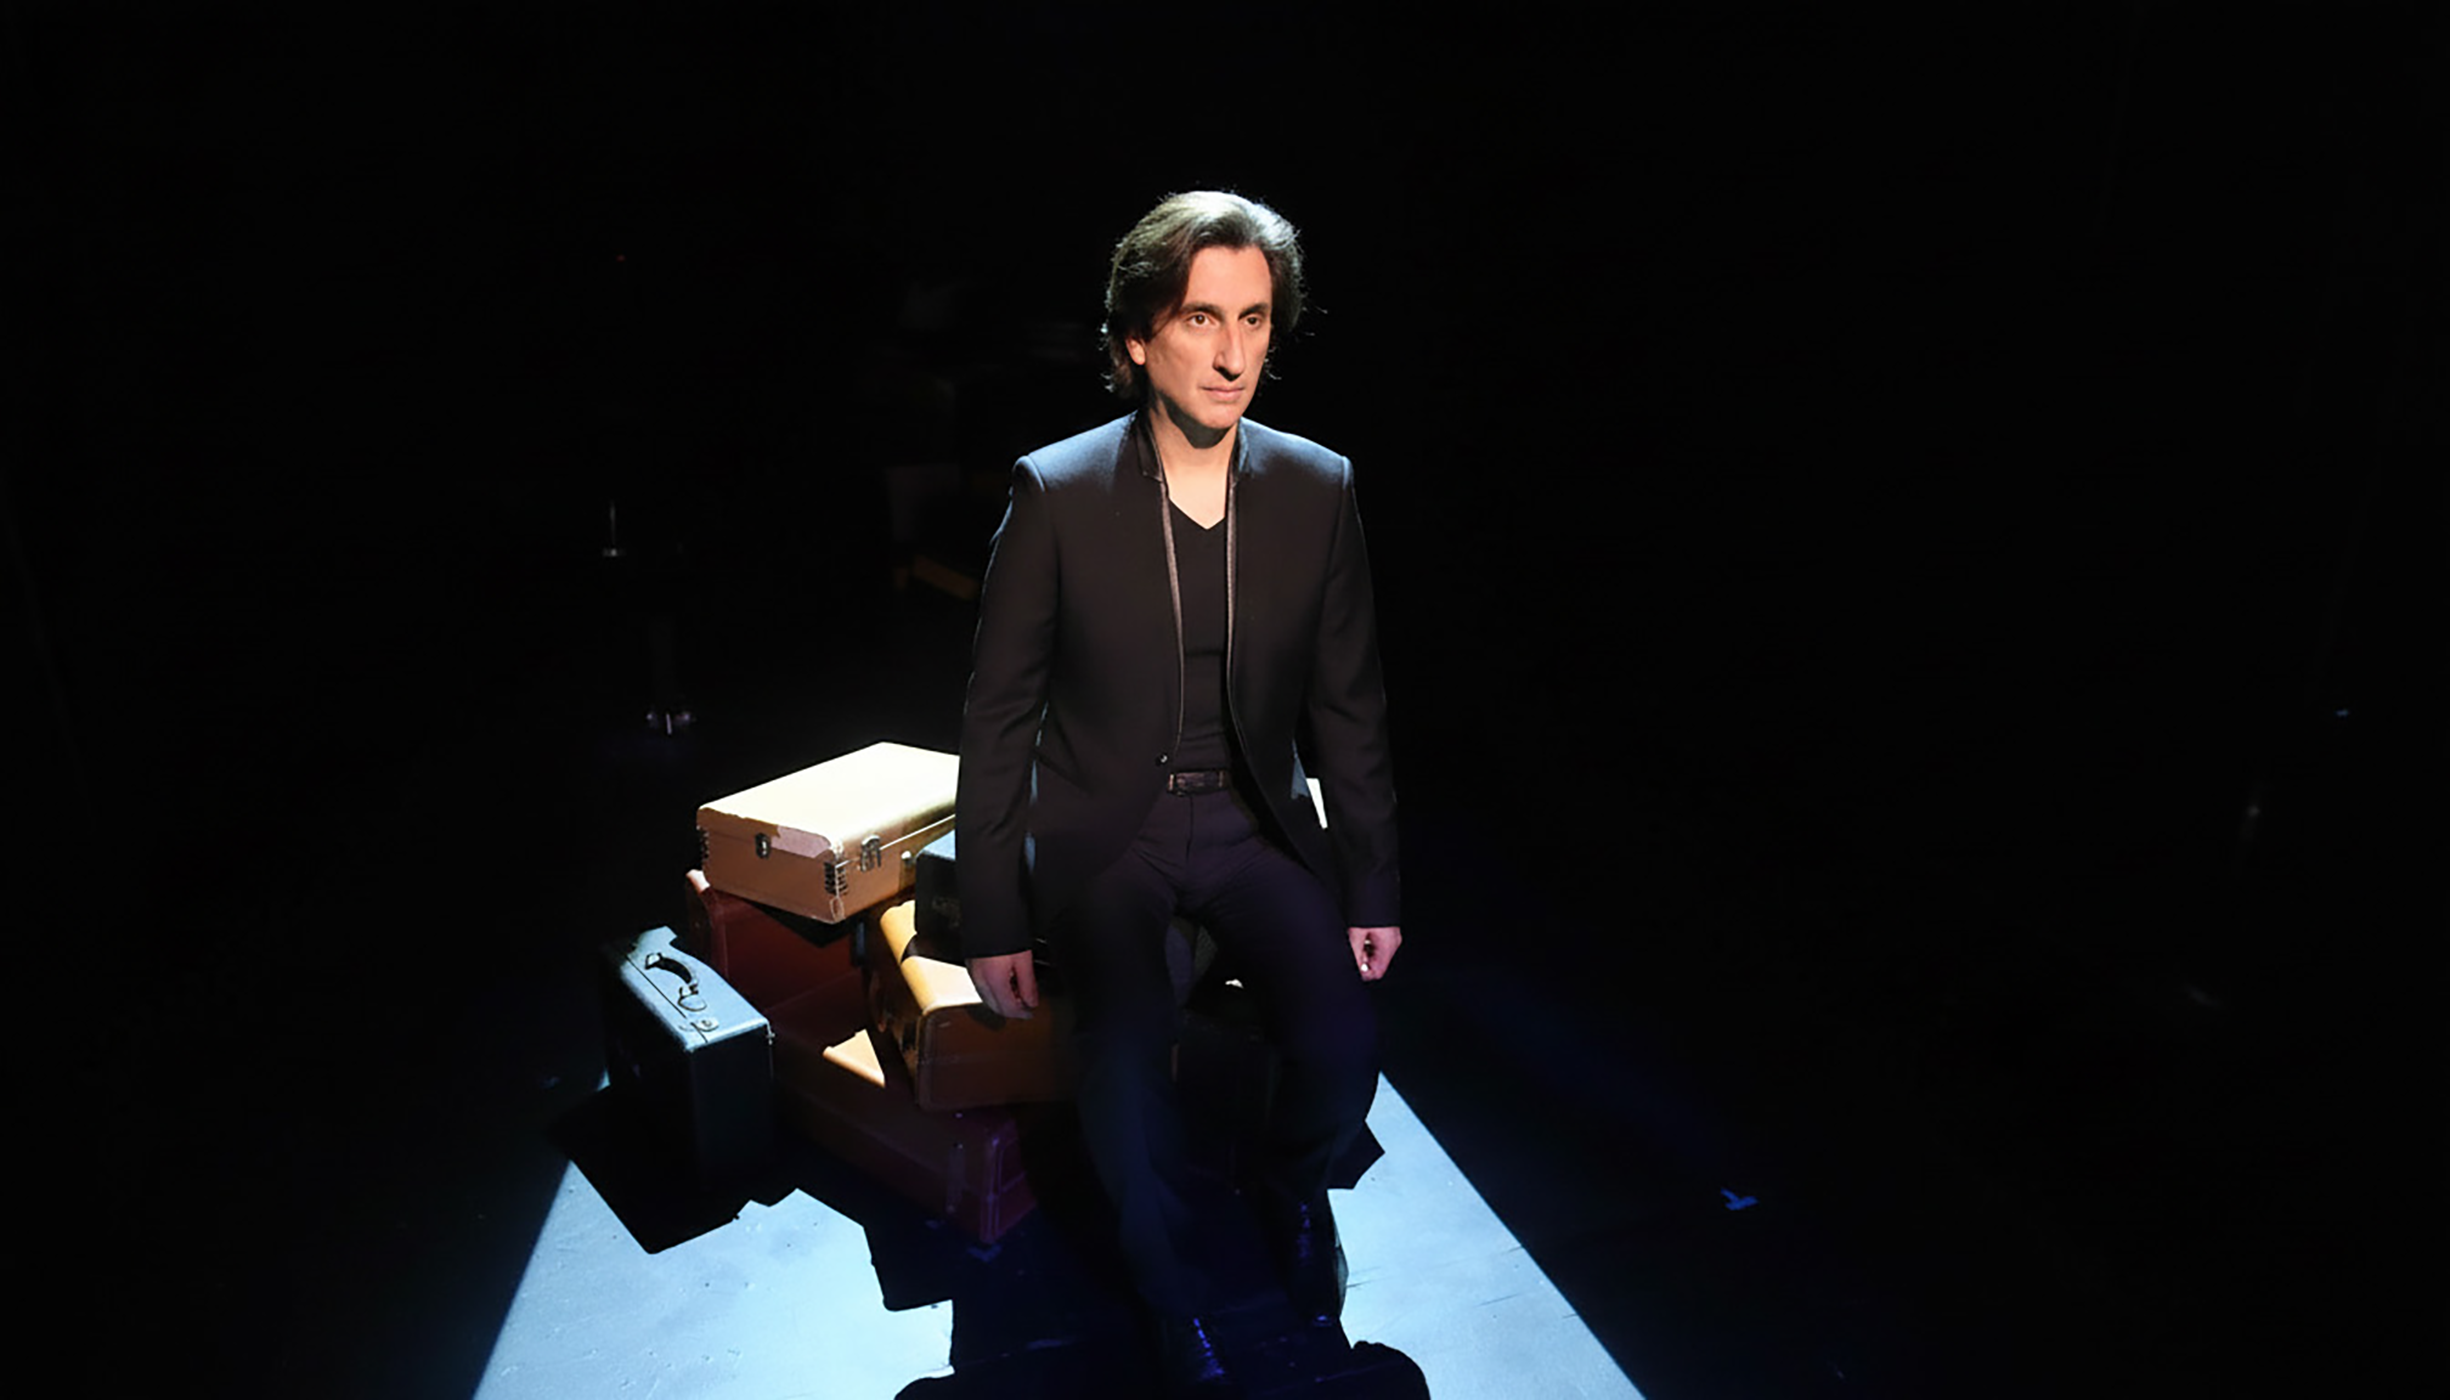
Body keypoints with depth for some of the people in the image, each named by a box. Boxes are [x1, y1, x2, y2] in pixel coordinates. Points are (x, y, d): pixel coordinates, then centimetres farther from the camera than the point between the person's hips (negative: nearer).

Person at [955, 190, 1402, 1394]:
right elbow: (998, 716, -5)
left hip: (1256, 822, 2)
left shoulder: (1317, 491, -3)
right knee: (1126, 1052, -24)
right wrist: (993, 920, -5)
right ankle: (1169, 1280, 10)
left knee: (1341, 1040, -17)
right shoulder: (1055, 492, -10)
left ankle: (1289, 1191, 21)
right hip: (1105, 830, -2)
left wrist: (1371, 892, 3)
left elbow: (1348, 709, 4)